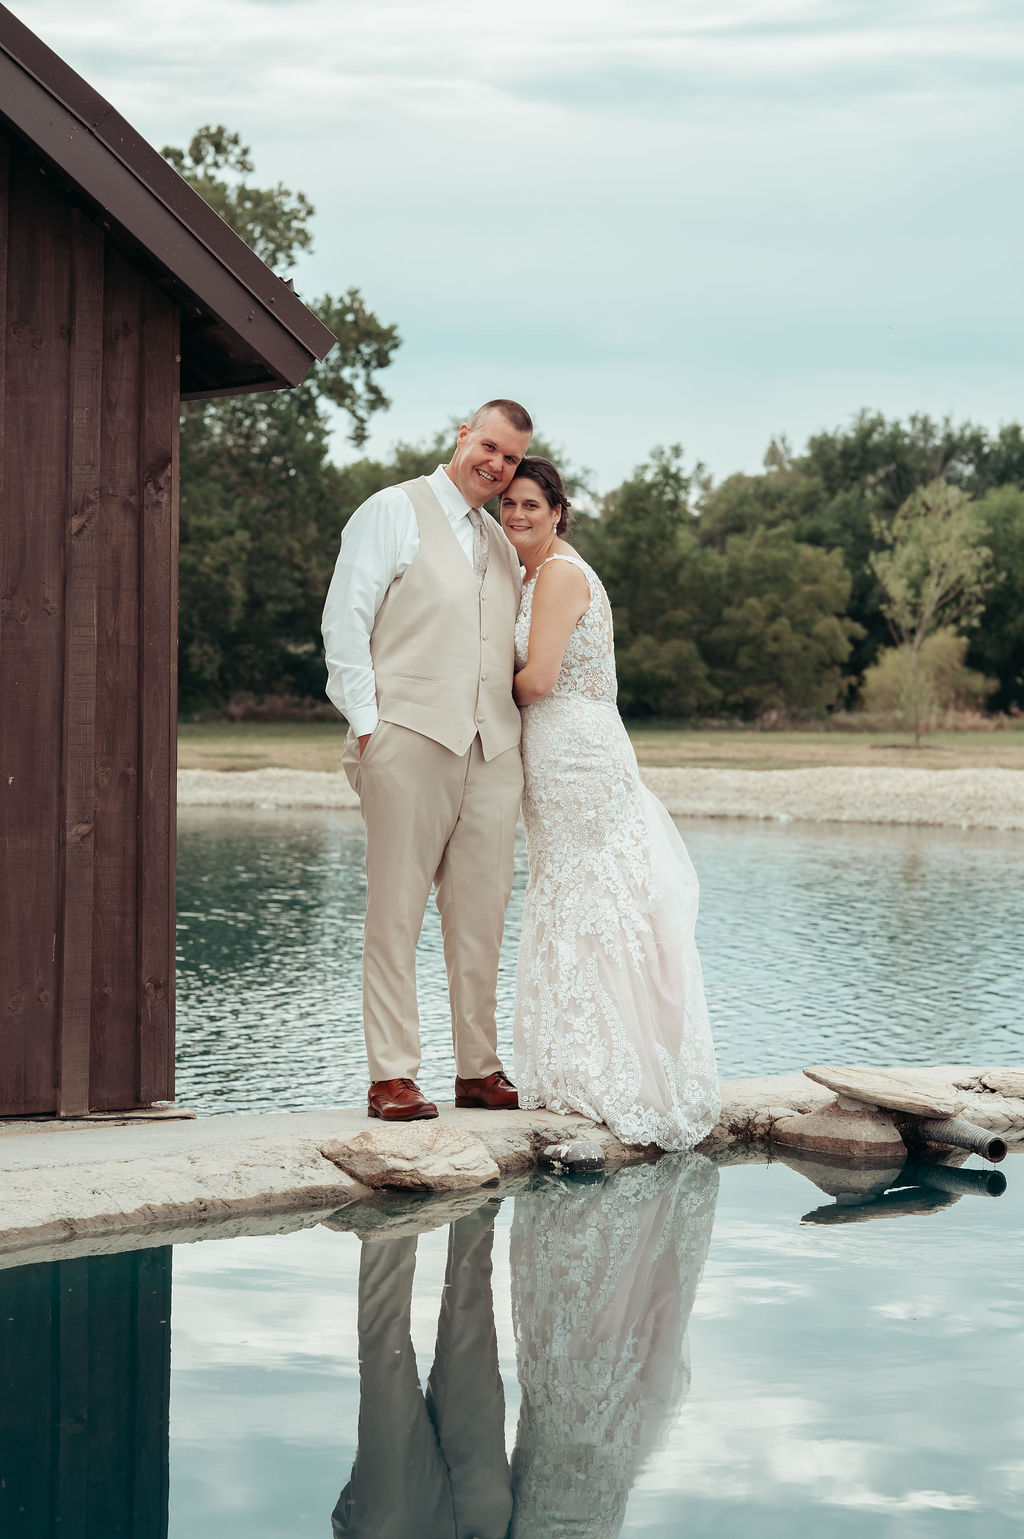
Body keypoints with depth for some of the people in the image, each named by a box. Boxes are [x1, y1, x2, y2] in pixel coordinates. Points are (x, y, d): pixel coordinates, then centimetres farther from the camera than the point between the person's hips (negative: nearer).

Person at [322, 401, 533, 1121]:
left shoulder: (502, 542, 22)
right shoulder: (393, 512, 3)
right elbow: (345, 621, -2)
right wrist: (366, 723, -9)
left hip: (494, 747, 6)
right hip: (410, 738, -6)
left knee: (483, 914, 6)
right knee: (396, 912, -5)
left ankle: (479, 1068, 12)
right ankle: (393, 1076, -3)